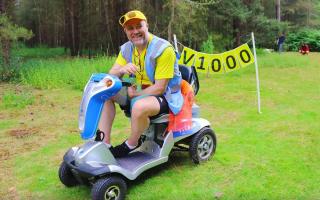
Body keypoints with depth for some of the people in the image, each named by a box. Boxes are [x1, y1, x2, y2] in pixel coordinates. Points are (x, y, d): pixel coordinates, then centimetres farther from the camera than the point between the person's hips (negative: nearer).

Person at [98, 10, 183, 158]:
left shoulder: (163, 49, -21)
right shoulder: (126, 49, 1)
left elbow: (159, 88, -22)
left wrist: (135, 94, -18)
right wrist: (121, 70, -26)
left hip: (164, 95, -7)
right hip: (140, 91, 7)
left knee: (139, 106, -39)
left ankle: (131, 144, -8)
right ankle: (104, 143, -9)